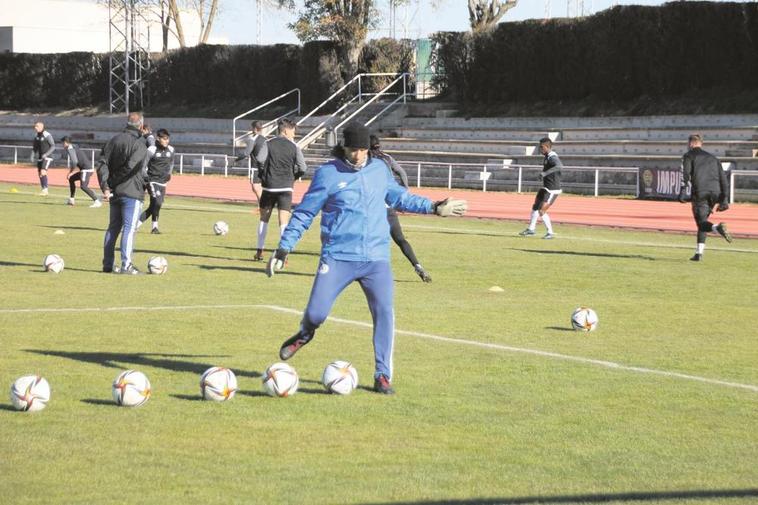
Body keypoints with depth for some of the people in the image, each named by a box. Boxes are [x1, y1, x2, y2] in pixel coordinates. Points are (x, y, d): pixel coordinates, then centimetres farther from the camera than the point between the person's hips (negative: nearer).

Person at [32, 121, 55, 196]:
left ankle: (45, 189, -14)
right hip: (40, 158, 8)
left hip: (47, 157, -8)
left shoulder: (47, 135, -15)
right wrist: (33, 155, 4)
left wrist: (46, 154, -24)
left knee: (43, 172, -20)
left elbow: (53, 146, -15)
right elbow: (34, 146, 17)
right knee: (39, 174, 8)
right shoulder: (36, 135, 7)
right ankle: (43, 190, 19)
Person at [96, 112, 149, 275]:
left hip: (114, 193, 6)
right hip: (132, 193, -6)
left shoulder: (114, 140, 9)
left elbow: (102, 164, 1)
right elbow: (130, 166, -22)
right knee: (129, 228, -5)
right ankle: (126, 265, -10)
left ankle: (107, 264, 15)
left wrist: (106, 186, -5)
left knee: (113, 227, 14)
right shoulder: (139, 144, -10)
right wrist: (116, 180, -8)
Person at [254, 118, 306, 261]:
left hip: (268, 186, 1)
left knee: (264, 219, 17)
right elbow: (302, 169, -4)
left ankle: (259, 251, 18)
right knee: (284, 221, -2)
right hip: (286, 188, -1)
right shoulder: (294, 147, -1)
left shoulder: (268, 145, 1)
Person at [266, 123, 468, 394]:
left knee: (385, 313, -9)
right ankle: (305, 334, 30)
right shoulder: (328, 173, -3)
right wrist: (284, 248, -1)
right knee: (316, 313, -8)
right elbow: (304, 213, 2)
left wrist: (434, 207, 23)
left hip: (376, 258, 3)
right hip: (337, 257, -3)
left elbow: (399, 197, 27)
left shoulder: (380, 169, 9)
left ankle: (383, 376, 1)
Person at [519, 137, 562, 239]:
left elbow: (559, 166, -44)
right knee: (535, 207, 20)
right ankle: (531, 229, 35)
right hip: (546, 187, 10)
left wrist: (545, 173, -47)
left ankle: (550, 233, 0)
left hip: (552, 190, -10)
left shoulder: (553, 157, -22)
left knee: (542, 211, -11)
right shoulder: (547, 157, 8)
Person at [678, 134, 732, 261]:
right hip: (716, 192, 5)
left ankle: (717, 227, -38)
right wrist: (723, 198, 16)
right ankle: (699, 253, 11)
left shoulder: (688, 156, 14)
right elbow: (722, 177, 19)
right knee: (702, 220, 17)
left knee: (702, 222, -5)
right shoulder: (712, 157, 27)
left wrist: (683, 191, -12)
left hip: (700, 192, -5)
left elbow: (685, 173, -5)